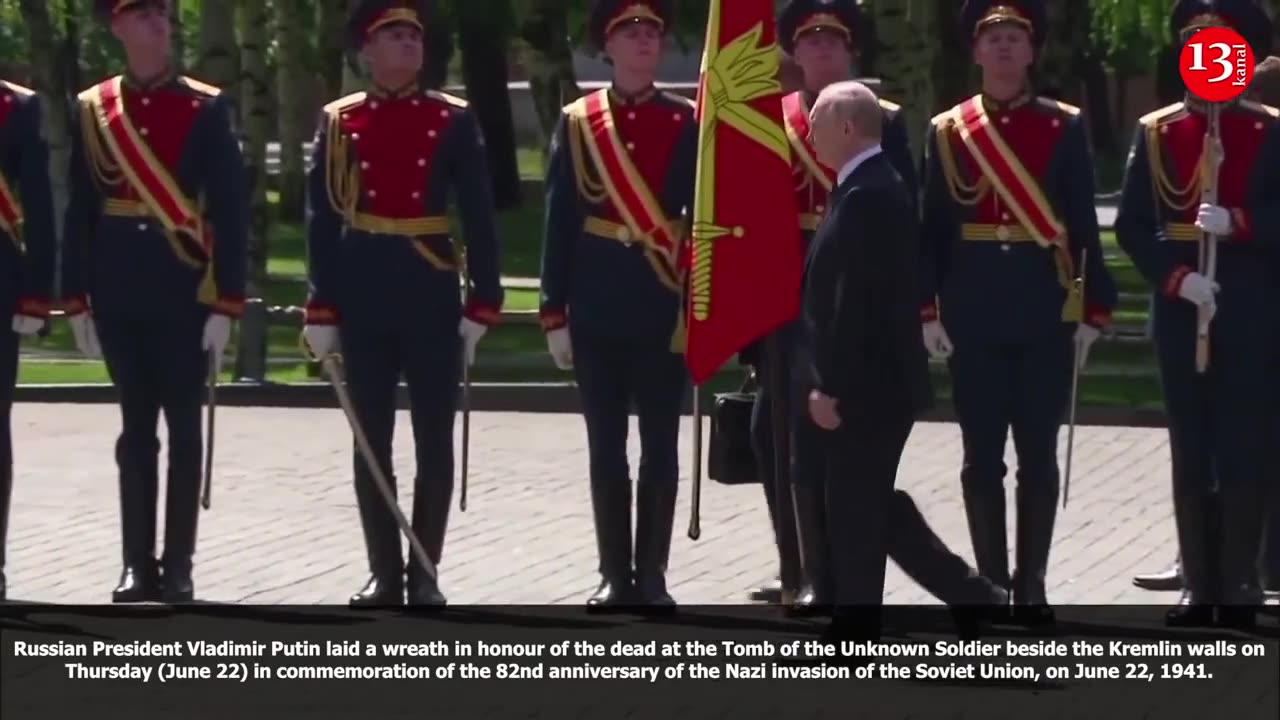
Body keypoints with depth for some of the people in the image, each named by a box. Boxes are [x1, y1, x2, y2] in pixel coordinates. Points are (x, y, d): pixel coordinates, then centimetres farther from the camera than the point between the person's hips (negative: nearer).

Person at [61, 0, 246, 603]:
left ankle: (178, 566, 6)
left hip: (185, 290, -2)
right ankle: (138, 565, 9)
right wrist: (76, 300, 2)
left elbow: (230, 210, -4)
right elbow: (79, 210, 7)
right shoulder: (91, 110, 5)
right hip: (120, 293, 2)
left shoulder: (206, 108, -1)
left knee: (183, 425, 2)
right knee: (136, 427, 6)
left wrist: (226, 304, -9)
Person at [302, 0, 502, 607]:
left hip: (431, 297, -1)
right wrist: (322, 307, -1)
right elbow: (323, 219, 4)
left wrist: (483, 303, -5)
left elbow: (479, 217, 1)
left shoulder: (453, 120, 1)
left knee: (434, 440, 1)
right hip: (364, 298, 1)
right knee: (371, 442, 4)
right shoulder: (338, 123, 4)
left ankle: (425, 574, 8)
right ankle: (384, 574, 10)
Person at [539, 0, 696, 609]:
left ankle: (652, 574, 9)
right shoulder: (577, 122, 4)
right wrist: (555, 312, 1)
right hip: (598, 305, 1)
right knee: (605, 445, 4)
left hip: (664, 303, -1)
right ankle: (615, 574, 11)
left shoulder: (686, 123, 2)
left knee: (660, 444, 2)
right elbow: (560, 221, 4)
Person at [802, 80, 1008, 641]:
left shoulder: (866, 197, -19)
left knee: (855, 515, -2)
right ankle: (977, 598, 17)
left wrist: (829, 385, -21)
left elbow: (856, 301, -23)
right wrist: (830, 380, 21)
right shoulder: (874, 188, 13)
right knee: (874, 508, 15)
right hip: (873, 383, 10)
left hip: (866, 386, -10)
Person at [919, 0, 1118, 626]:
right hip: (973, 315, 1)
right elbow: (930, 227, 4)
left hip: (1045, 312, -1)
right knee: (982, 456, 3)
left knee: (1038, 454, 2)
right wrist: (927, 309, -3)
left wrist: (1095, 309, -3)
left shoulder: (1065, 127, 3)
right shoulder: (946, 131, 5)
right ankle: (990, 584, 10)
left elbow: (1084, 224, 2)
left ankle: (1031, 585, 7)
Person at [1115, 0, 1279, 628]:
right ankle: (1199, 587, 10)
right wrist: (1176, 278, -12)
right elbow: (1131, 225, 1)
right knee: (1190, 453, 5)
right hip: (1180, 312, 2)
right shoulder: (1154, 133, 6)